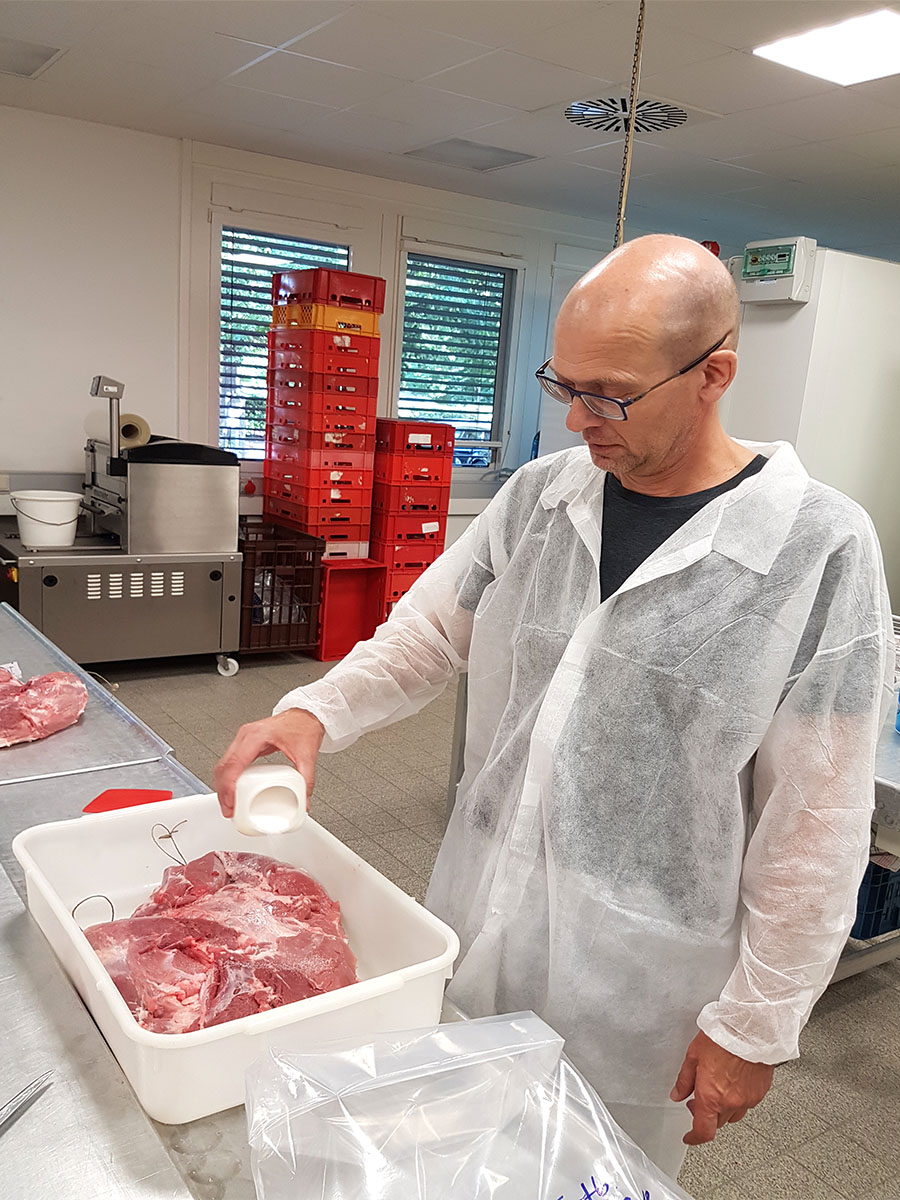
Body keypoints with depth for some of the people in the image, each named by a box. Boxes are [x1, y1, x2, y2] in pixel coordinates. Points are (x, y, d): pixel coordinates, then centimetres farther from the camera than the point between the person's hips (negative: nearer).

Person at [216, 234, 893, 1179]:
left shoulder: (821, 550, -17)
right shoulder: (538, 496, -3)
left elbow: (815, 828, -14)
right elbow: (426, 635, 6)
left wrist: (754, 1029, -8)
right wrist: (314, 712, -11)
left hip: (640, 977, -4)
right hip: (479, 923, 4)